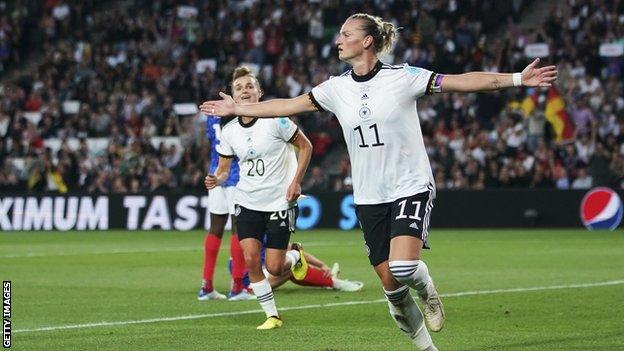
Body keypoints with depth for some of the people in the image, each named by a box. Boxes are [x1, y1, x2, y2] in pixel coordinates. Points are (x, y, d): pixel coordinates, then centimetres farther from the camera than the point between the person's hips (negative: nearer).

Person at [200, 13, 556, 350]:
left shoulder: (403, 77, -8)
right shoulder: (337, 88, 4)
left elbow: (464, 81, -9)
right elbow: (289, 105, 15)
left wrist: (518, 79, -16)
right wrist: (237, 108, 18)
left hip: (411, 187, -4)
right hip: (370, 197, 4)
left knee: (403, 266, -25)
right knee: (390, 284, 2)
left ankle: (428, 291, 10)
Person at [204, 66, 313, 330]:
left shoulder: (274, 119, -12)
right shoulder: (229, 131, 1)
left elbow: (305, 146, -4)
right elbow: (224, 167, 10)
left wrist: (296, 181, -12)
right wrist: (216, 179, -14)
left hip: (280, 201, -4)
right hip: (247, 202, 4)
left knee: (274, 268, -6)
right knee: (250, 259, -11)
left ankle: (296, 255, 31)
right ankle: (272, 315, 6)